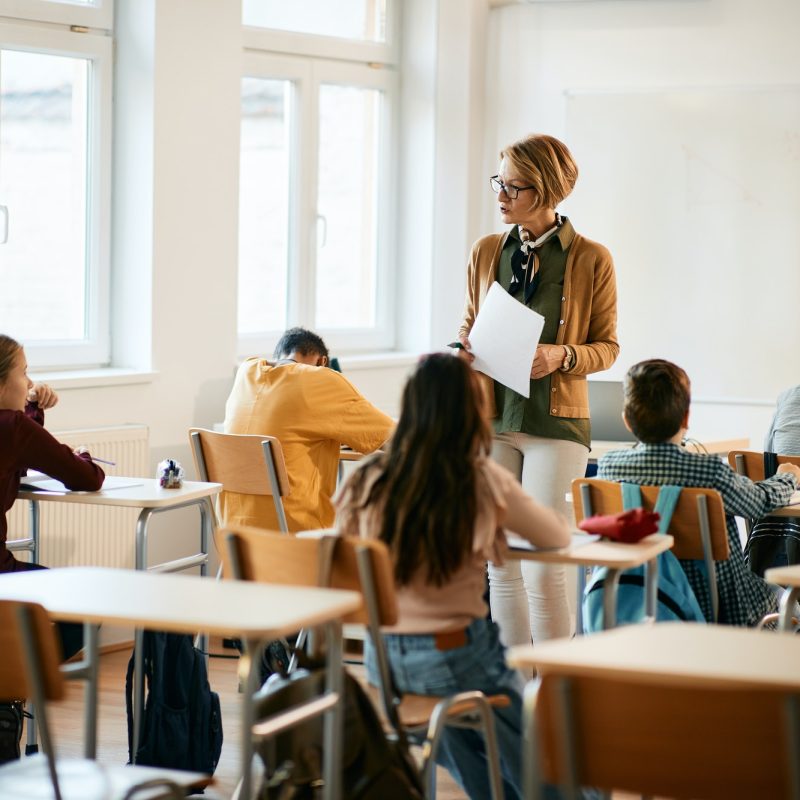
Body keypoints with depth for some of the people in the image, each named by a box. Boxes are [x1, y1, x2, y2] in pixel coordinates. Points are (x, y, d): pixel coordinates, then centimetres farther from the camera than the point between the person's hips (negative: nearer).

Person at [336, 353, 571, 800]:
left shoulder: (368, 482, -7)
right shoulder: (485, 484, -14)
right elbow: (559, 537, 3)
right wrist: (502, 518, 22)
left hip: (383, 660, 4)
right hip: (455, 659, -4)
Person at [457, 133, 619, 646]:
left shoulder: (592, 259, -3)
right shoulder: (487, 252, 8)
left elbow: (607, 346, 2)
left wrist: (561, 358, -17)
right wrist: (464, 348, -4)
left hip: (556, 423, -4)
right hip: (492, 417, 4)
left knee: (543, 564, -7)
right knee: (500, 562, 6)